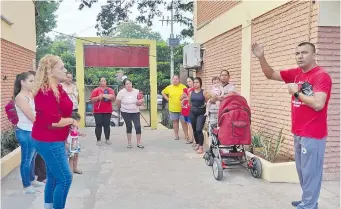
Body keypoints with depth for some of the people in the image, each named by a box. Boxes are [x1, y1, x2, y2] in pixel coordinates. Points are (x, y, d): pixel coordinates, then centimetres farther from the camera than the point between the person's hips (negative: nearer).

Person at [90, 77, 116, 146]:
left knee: (107, 125, 6)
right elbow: (92, 100, -4)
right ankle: (98, 140, 6)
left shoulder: (110, 90, 7)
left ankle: (107, 139, 13)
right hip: (98, 111, -2)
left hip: (108, 111, 2)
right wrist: (98, 97, -19)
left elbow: (113, 99, 5)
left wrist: (111, 97, -16)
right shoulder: (96, 90, 0)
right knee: (98, 125, 0)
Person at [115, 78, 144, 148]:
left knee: (138, 126, -6)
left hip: (135, 112, 2)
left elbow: (142, 99, 6)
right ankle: (129, 143, 20)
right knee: (129, 126, 5)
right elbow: (117, 102, -3)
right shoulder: (122, 92, -12)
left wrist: (140, 101, -16)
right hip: (125, 112, -2)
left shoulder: (137, 91, -4)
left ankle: (139, 143, 7)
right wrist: (122, 107, 8)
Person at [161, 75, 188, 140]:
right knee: (175, 121, 12)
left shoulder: (183, 87, -5)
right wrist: (167, 99, 5)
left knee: (184, 122, 3)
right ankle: (176, 135, 22)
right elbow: (163, 92, 15)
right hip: (173, 108, 2)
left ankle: (186, 136, 12)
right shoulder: (169, 87, 2)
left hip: (182, 108, -2)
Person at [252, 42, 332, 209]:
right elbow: (270, 74, 14)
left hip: (312, 135, -8)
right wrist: (261, 57, -1)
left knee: (310, 171, 3)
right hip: (298, 133, 8)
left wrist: (296, 92, -14)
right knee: (302, 170, 17)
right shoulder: (296, 73, 8)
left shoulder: (321, 76, -14)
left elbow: (318, 104, -25)